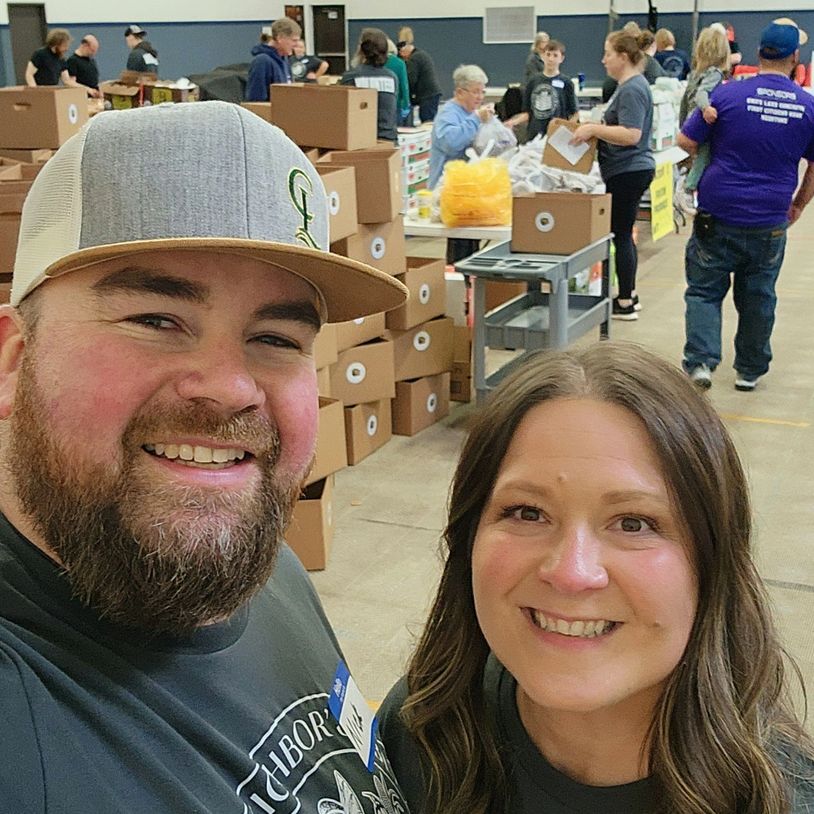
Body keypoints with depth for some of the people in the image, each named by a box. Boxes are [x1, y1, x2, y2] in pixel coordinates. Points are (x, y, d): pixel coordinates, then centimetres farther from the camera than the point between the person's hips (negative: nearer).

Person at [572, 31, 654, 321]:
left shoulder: (632, 90, -18)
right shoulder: (629, 85, 15)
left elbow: (631, 134, -26)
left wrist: (594, 129, -22)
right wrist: (595, 128, 13)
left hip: (628, 173, -11)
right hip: (629, 170, 11)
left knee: (621, 235, -3)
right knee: (623, 234, 16)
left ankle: (625, 304, 4)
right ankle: (628, 295, 25)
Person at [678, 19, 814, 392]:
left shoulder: (727, 94, -8)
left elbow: (685, 142, -4)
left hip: (718, 216, -2)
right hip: (769, 224, 2)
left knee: (704, 291, 8)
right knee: (758, 298, 14)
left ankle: (700, 362, -7)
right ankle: (749, 370, 25)